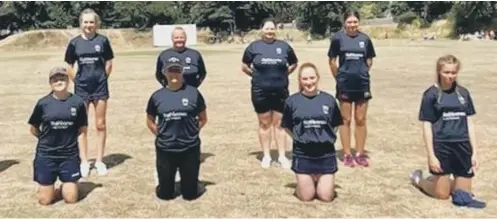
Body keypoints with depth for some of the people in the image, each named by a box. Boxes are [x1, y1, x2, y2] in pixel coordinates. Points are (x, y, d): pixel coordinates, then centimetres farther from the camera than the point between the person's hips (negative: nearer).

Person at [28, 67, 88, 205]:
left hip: (70, 155, 0)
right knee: (45, 200, 4)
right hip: (46, 155, 0)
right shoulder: (43, 103, -7)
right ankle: (48, 187, 36)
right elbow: (33, 129, 5)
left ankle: (65, 185, 33)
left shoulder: (77, 102, -7)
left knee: (71, 199, 2)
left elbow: (83, 128, 6)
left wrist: (68, 138, 4)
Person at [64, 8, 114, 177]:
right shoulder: (75, 42, -2)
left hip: (100, 87, -1)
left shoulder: (103, 40, -4)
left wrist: (103, 78, 3)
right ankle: (84, 161, 18)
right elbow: (69, 66, 7)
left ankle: (99, 160, 18)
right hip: (81, 87, 1)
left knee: (101, 124, 6)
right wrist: (77, 81, 2)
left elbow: (109, 62, 5)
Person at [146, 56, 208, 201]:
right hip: (165, 149, 1)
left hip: (190, 148, -1)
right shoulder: (157, 96, 1)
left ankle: (188, 185, 42)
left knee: (191, 194, 9)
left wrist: (191, 132, 1)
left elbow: (203, 118, 6)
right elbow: (150, 121, 12)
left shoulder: (193, 93, -3)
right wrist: (161, 135, 3)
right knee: (165, 194, 10)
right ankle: (165, 187, 44)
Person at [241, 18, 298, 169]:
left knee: (279, 124, 6)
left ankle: (282, 156, 14)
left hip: (280, 91, 1)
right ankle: (266, 156, 18)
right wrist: (256, 75, 5)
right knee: (264, 124, 8)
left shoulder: (284, 46, 3)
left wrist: (283, 74, 7)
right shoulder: (254, 46, 1)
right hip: (260, 91, 0)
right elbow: (244, 66, 10)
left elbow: (294, 64, 16)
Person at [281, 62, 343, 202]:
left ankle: (320, 181, 35)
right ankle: (302, 183, 36)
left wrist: (326, 138, 2)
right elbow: (287, 127, 6)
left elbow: (336, 125, 10)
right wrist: (301, 139, -1)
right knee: (306, 197, 4)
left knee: (326, 197, 3)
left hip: (326, 154, 1)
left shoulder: (329, 99, -2)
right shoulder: (292, 101, -6)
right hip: (303, 155, -1)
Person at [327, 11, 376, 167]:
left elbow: (369, 60, 12)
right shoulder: (338, 38, -6)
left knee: (360, 120, 8)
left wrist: (362, 73, 10)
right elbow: (332, 60, 2)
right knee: (346, 120, 6)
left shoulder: (365, 39, 0)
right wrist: (339, 77, 4)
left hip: (362, 84, 2)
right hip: (345, 85, -2)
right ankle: (347, 155, 14)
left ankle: (360, 154, 18)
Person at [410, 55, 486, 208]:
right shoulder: (431, 94, -8)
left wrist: (474, 152, 4)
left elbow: (469, 122, 8)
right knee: (442, 194, 5)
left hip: (462, 146, 4)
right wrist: (431, 155, -12)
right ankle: (418, 179, 32)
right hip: (441, 146, -4)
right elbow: (427, 126, -8)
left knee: (464, 193, 8)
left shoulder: (463, 93, 5)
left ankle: (444, 181, 35)